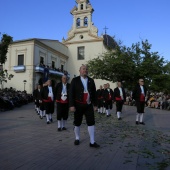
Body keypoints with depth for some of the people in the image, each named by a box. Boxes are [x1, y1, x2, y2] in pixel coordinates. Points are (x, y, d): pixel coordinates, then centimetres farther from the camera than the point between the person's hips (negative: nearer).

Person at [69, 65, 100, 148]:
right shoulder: (75, 80, -4)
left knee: (91, 122, -1)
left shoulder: (91, 80, 6)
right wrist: (71, 105, -15)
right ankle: (77, 138, 31)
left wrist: (95, 104, 10)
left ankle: (92, 142, 7)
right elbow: (71, 93, -8)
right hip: (78, 105, -2)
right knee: (77, 123, 10)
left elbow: (94, 93, 11)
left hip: (89, 105, 3)